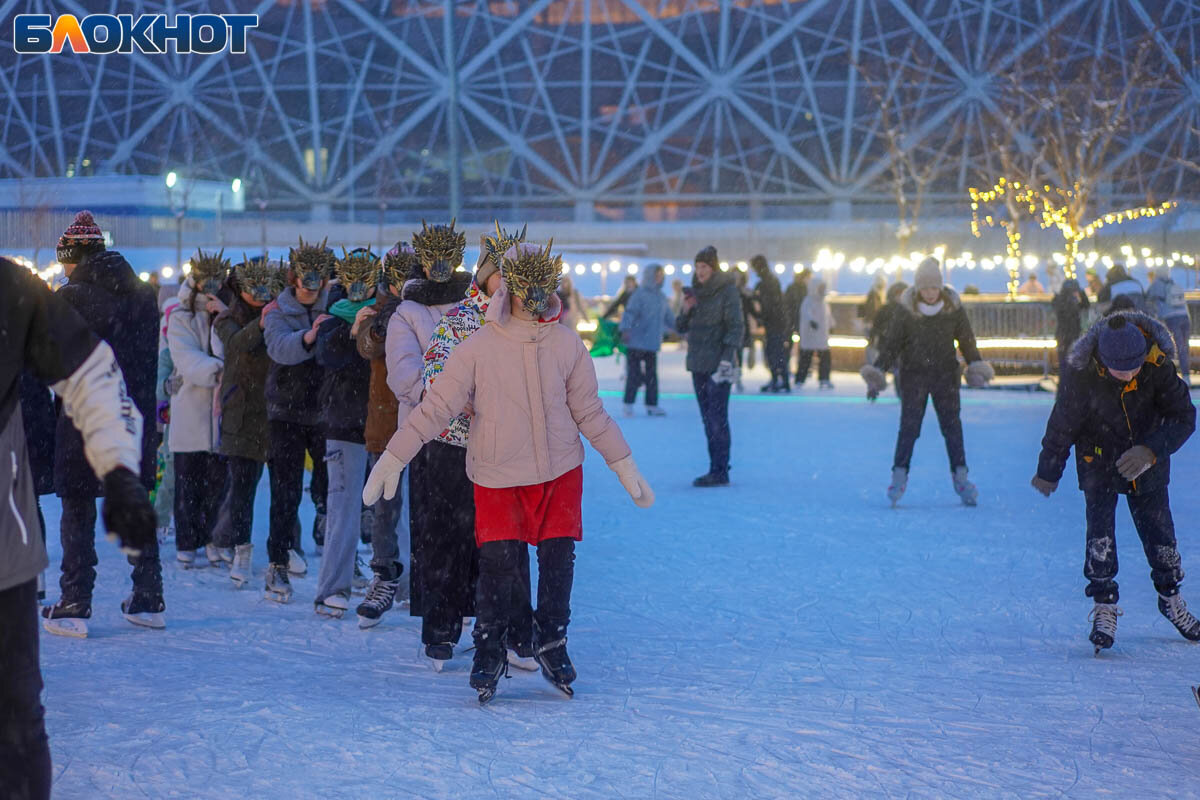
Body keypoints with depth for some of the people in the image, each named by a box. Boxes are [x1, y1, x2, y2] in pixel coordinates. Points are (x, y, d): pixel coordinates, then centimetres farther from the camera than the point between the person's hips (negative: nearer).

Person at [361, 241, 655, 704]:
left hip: (560, 472, 2)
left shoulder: (567, 346, -1)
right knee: (498, 565, -7)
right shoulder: (479, 348, -8)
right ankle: (488, 655, 12)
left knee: (558, 561, 1)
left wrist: (625, 467, 9)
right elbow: (436, 407, -6)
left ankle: (552, 645, 23)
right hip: (497, 476, -2)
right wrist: (391, 460, -8)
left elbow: (590, 413, 8)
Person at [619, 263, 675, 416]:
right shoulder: (640, 295, -9)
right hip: (636, 343, -7)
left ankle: (652, 405, 15)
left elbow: (669, 319, 26)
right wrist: (625, 330, -33)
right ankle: (628, 405, 1)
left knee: (652, 375, 9)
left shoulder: (661, 297, 15)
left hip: (653, 345, 7)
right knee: (634, 374, -6)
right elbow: (630, 313, -19)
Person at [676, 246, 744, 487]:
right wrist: (686, 312, -4)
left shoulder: (728, 291, -7)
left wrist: (727, 358, -21)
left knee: (717, 418, -10)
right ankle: (716, 470, 13)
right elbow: (681, 328, 17)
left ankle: (720, 472, -9)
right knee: (708, 419, 8)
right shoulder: (697, 291, 14)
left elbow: (736, 326, -12)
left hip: (718, 363, -7)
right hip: (698, 363, 7)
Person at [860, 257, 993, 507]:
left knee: (952, 424, -1)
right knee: (909, 425, -8)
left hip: (945, 375, 1)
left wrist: (976, 366, -2)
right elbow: (891, 344, -1)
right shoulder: (906, 310, -7)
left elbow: (967, 341, 8)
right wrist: (877, 374, -7)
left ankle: (960, 476, 6)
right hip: (913, 375, -1)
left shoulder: (953, 308, -2)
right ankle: (899, 475, -2)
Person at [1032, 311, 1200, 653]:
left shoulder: (1158, 365, -26)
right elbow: (1062, 425, -13)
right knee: (1100, 531, -14)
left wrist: (1150, 451, -34)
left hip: (1146, 459, 2)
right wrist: (1048, 472, 0)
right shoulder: (1082, 374, -28)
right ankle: (1104, 606, -4)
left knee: (1159, 530, 6)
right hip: (1098, 457, -2)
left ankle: (1171, 598, 26)